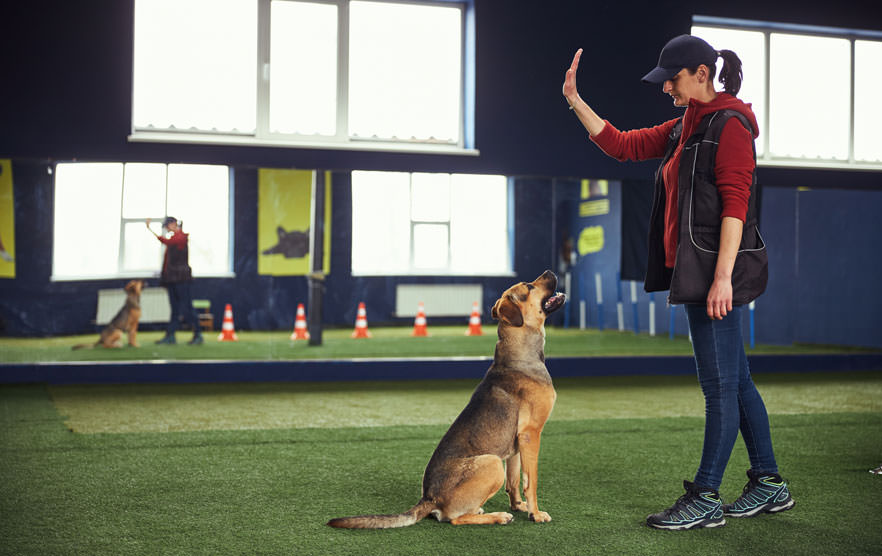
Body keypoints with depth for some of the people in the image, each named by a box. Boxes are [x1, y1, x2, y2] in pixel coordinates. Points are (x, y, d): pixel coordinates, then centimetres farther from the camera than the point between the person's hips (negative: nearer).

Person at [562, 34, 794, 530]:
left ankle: (706, 499, 3)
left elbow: (735, 203, -18)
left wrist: (722, 276, -23)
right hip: (694, 268, 10)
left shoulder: (729, 125, -11)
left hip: (718, 271, -10)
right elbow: (621, 144, 21)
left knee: (720, 385, -3)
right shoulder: (683, 129, 17)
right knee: (735, 380, 14)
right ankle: (770, 485, 23)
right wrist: (574, 100, 14)